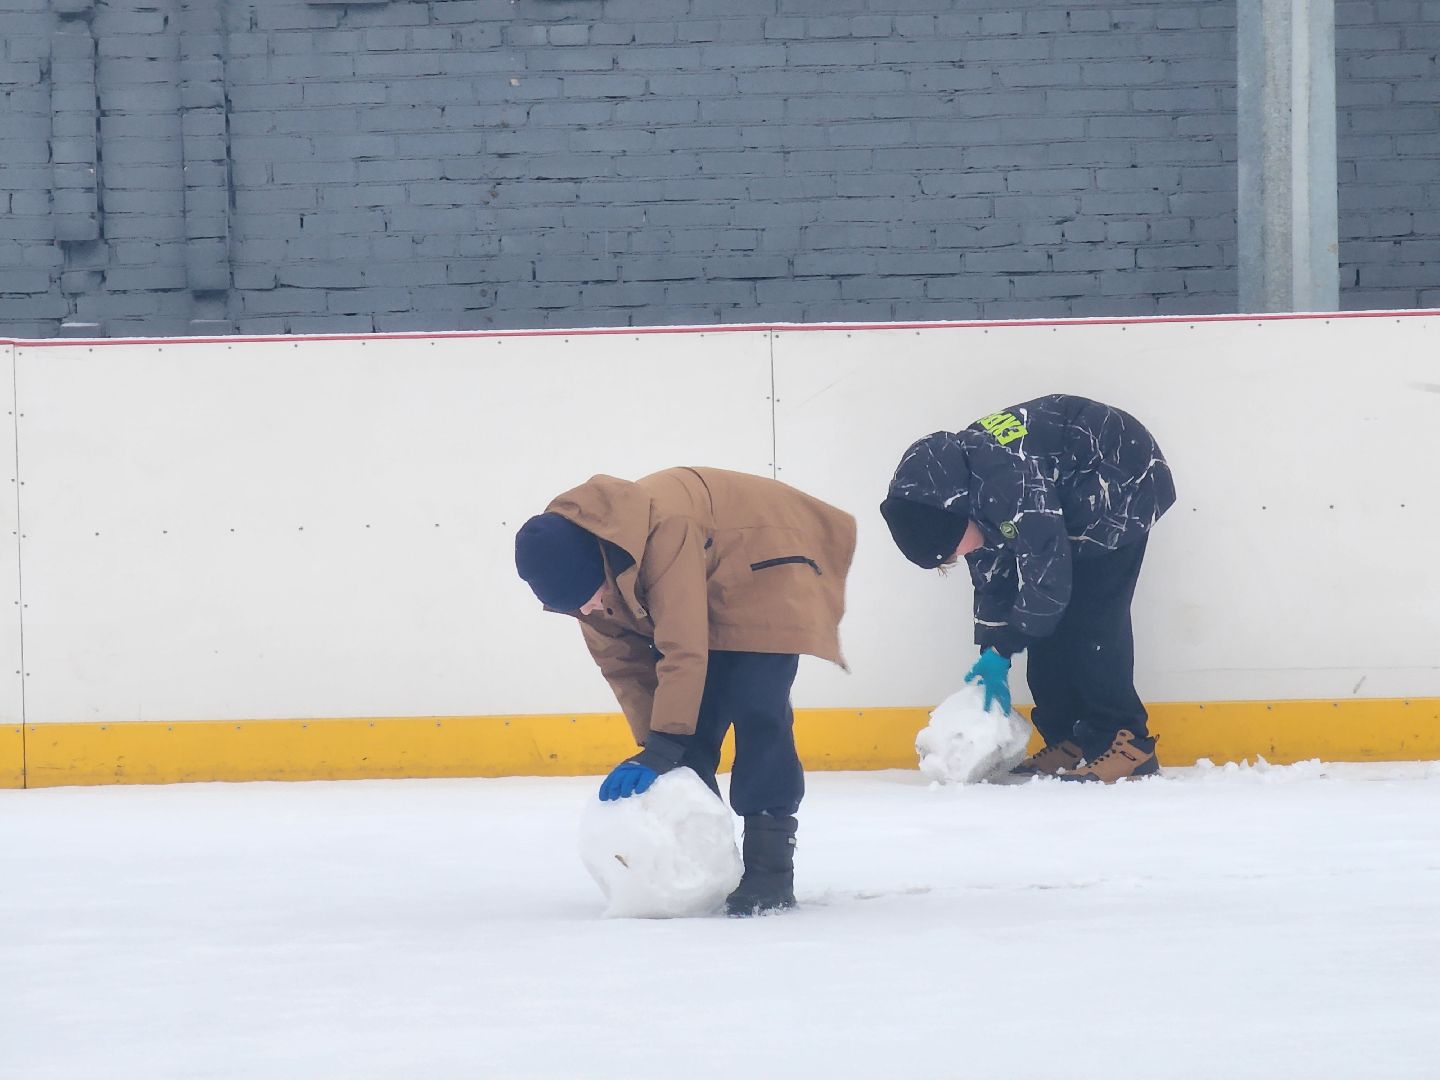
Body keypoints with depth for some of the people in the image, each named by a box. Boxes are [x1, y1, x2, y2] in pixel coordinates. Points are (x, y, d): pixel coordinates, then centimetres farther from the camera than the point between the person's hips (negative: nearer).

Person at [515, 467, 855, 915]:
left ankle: (770, 865, -17)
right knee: (694, 722, -3)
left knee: (756, 709, -19)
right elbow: (622, 663, -5)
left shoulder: (663, 529, -40)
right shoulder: (579, 574, -14)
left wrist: (662, 748, -35)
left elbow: (684, 647, -38)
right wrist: (653, 747, -14)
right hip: (704, 592, 8)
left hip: (765, 569, -8)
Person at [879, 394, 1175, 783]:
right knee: (1047, 619, 3)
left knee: (1090, 618, -17)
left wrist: (999, 651, -17)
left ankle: (1126, 744, -14)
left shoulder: (1007, 481, -36)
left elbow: (1046, 576, -30)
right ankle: (1069, 741, 8)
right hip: (1072, 500, 9)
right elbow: (992, 576, 4)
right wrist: (991, 657, 2)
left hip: (1124, 484, -9)